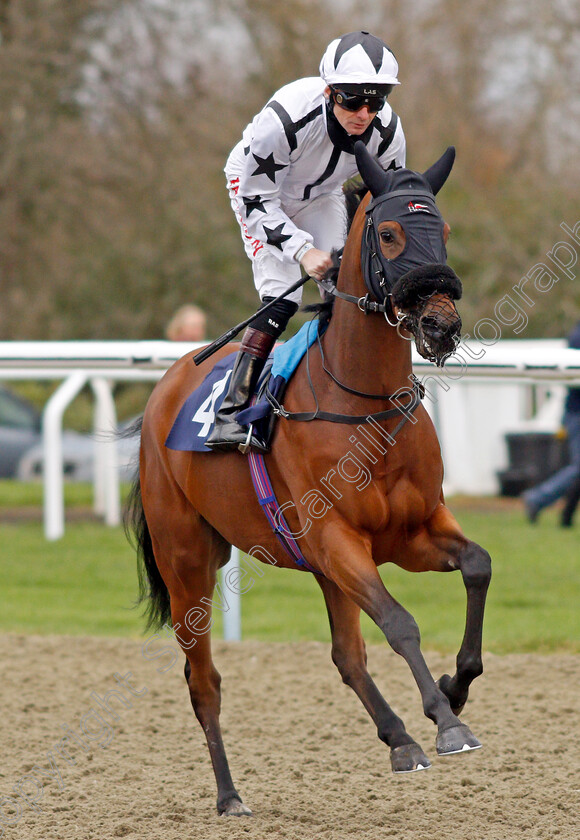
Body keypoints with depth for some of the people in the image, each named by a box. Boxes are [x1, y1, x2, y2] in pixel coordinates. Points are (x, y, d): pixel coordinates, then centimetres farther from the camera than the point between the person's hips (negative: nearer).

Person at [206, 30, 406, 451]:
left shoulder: (387, 132, -25)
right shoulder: (287, 117, -40)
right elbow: (258, 199, -29)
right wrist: (303, 250, -39)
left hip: (321, 196, 5)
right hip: (259, 186, -5)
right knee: (282, 297, -21)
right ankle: (232, 409, -22)